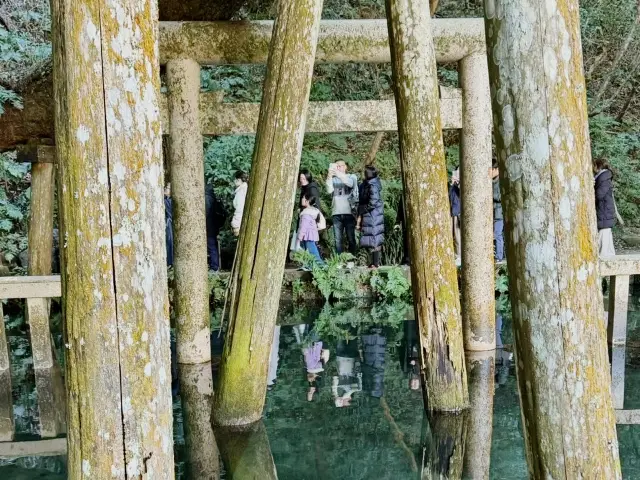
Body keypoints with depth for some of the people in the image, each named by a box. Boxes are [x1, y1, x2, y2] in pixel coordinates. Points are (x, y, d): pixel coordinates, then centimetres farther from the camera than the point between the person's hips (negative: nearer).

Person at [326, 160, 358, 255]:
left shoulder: (352, 177, 10)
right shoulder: (333, 179, 14)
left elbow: (350, 183, -14)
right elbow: (329, 190, -4)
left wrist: (338, 173, -24)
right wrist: (330, 176, -16)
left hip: (349, 212, -1)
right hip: (336, 213, 2)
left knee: (351, 238, -1)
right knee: (337, 239, -3)